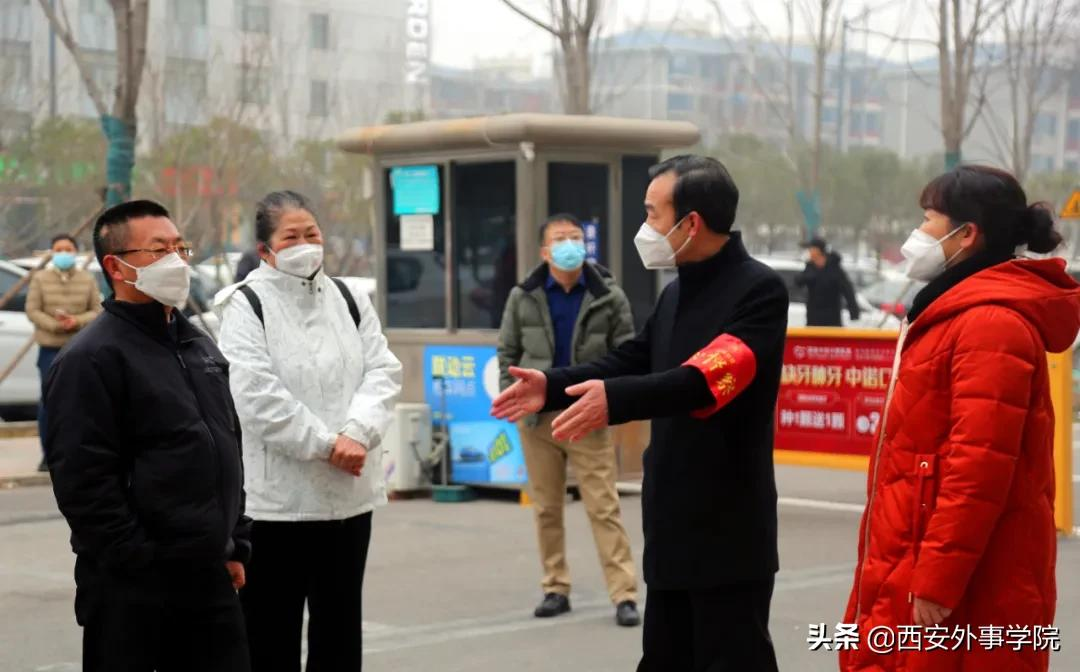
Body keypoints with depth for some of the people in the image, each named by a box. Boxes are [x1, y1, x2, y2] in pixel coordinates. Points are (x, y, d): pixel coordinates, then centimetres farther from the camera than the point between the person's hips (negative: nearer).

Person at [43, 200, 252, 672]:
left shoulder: (198, 345, 15)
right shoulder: (92, 358, -12)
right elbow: (83, 480, -18)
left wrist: (235, 546, 17)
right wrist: (136, 562, -18)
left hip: (210, 577, 8)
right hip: (131, 587, -8)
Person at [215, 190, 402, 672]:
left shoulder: (350, 298, 11)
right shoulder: (246, 306, -5)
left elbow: (382, 372, 2)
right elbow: (257, 394, -15)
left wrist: (357, 433, -16)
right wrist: (326, 444, -17)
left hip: (348, 492, 5)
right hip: (276, 495, -5)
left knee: (339, 625, 14)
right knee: (272, 630, 4)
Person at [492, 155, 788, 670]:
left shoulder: (759, 290, -15)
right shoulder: (677, 292, 14)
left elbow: (711, 374, -29)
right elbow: (633, 360, 20)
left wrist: (617, 399, -39)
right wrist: (553, 387, 7)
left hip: (730, 528, -9)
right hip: (674, 521, 9)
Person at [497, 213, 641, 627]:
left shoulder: (609, 297, 0)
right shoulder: (523, 298, 4)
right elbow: (507, 352, 11)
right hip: (537, 418, 2)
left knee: (604, 507, -5)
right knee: (546, 508, 8)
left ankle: (624, 595, -5)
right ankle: (556, 589, 18)